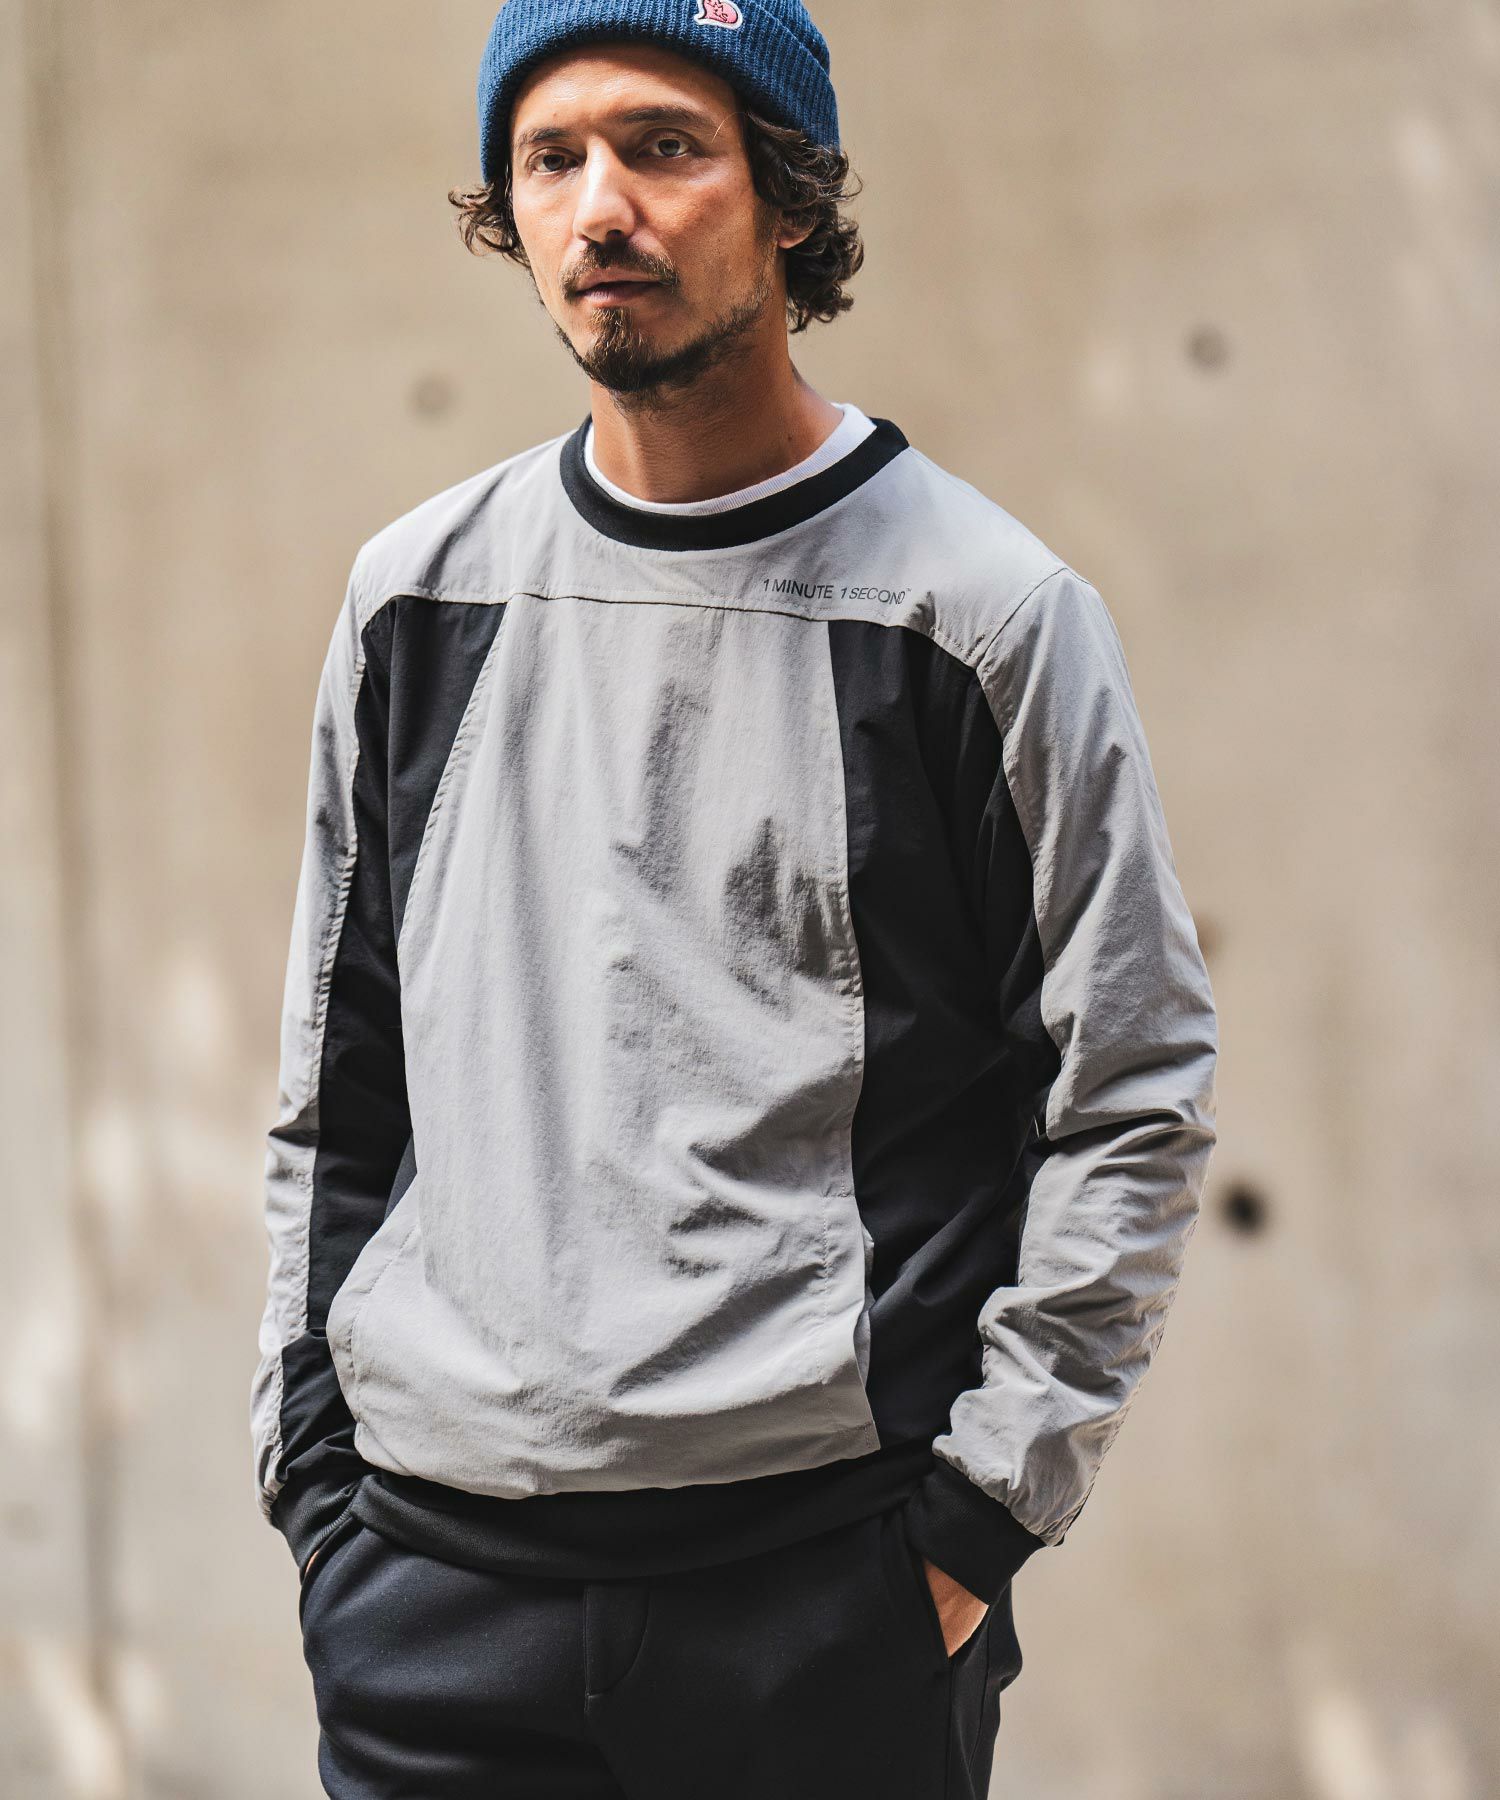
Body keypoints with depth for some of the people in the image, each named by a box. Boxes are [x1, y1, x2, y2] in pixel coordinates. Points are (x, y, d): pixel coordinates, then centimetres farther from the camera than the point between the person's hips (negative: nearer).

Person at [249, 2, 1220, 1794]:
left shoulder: (982, 607, -3)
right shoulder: (417, 596, 9)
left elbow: (1135, 1095, -2)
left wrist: (980, 1514, -7)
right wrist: (312, 1470, 8)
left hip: (835, 1577, -3)